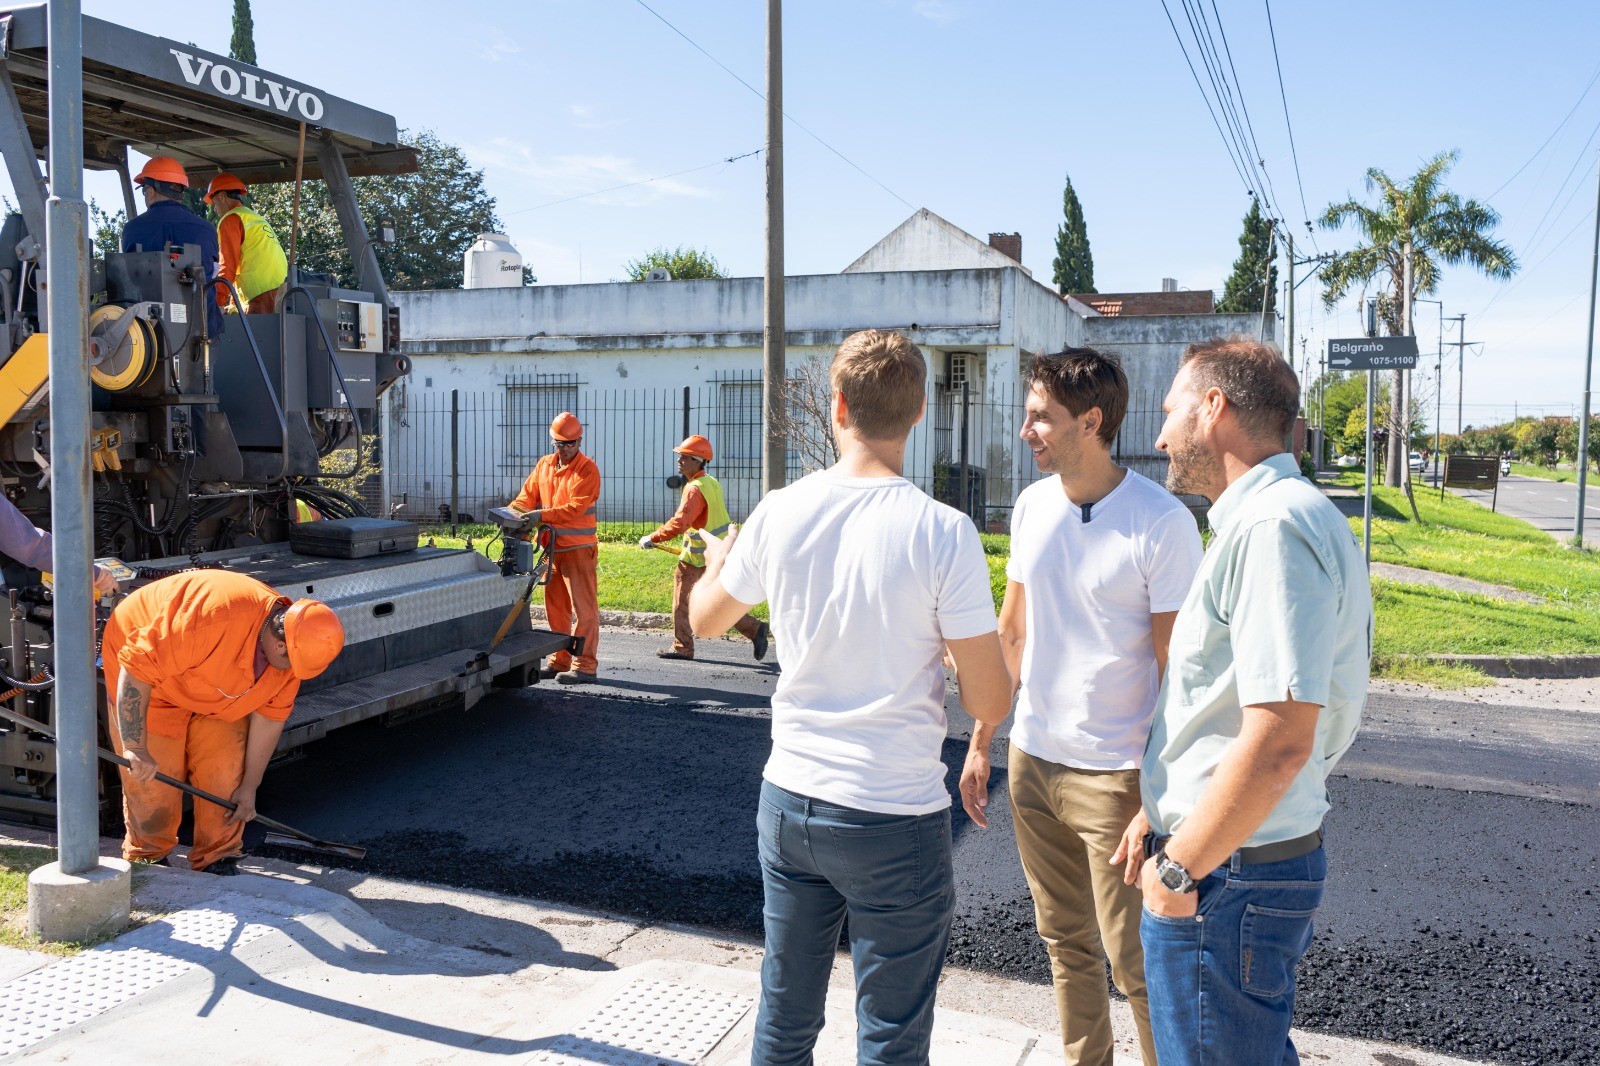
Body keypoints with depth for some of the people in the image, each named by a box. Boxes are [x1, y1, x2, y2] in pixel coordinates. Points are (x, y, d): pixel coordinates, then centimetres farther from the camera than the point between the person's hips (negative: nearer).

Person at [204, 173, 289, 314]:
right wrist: (234, 302, 29)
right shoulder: (256, 218, 27)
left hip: (263, 294, -8)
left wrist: (217, 302, -5)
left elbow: (228, 266, -7)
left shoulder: (230, 219, 1)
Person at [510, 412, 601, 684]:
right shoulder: (544, 465, 11)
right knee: (555, 607, 14)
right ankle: (560, 661, 24)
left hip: (578, 549, -7)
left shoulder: (587, 469, -9)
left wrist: (542, 515, -28)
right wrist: (512, 513, -11)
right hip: (552, 548, 7)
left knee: (584, 608, -5)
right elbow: (528, 494, 9)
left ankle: (585, 666, -1)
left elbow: (576, 508, -20)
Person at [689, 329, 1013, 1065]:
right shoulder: (943, 533, -17)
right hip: (895, 818, -4)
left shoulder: (779, 514, -5)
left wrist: (719, 560, 34)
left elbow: (703, 620, 13)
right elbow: (991, 705, -13)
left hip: (788, 801, 4)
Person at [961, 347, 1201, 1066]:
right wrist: (980, 744, 12)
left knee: (1136, 963, 5)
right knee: (1066, 945, 19)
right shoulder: (1032, 506, 3)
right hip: (1032, 759, 6)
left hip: (1115, 775, -6)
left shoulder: (1161, 522, -15)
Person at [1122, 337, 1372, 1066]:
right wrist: (1161, 816, 19)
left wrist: (1178, 868, -19)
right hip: (1224, 856, 10)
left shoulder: (1275, 527, -22)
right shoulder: (1254, 521, 12)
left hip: (1226, 875, -10)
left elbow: (1278, 740, -29)